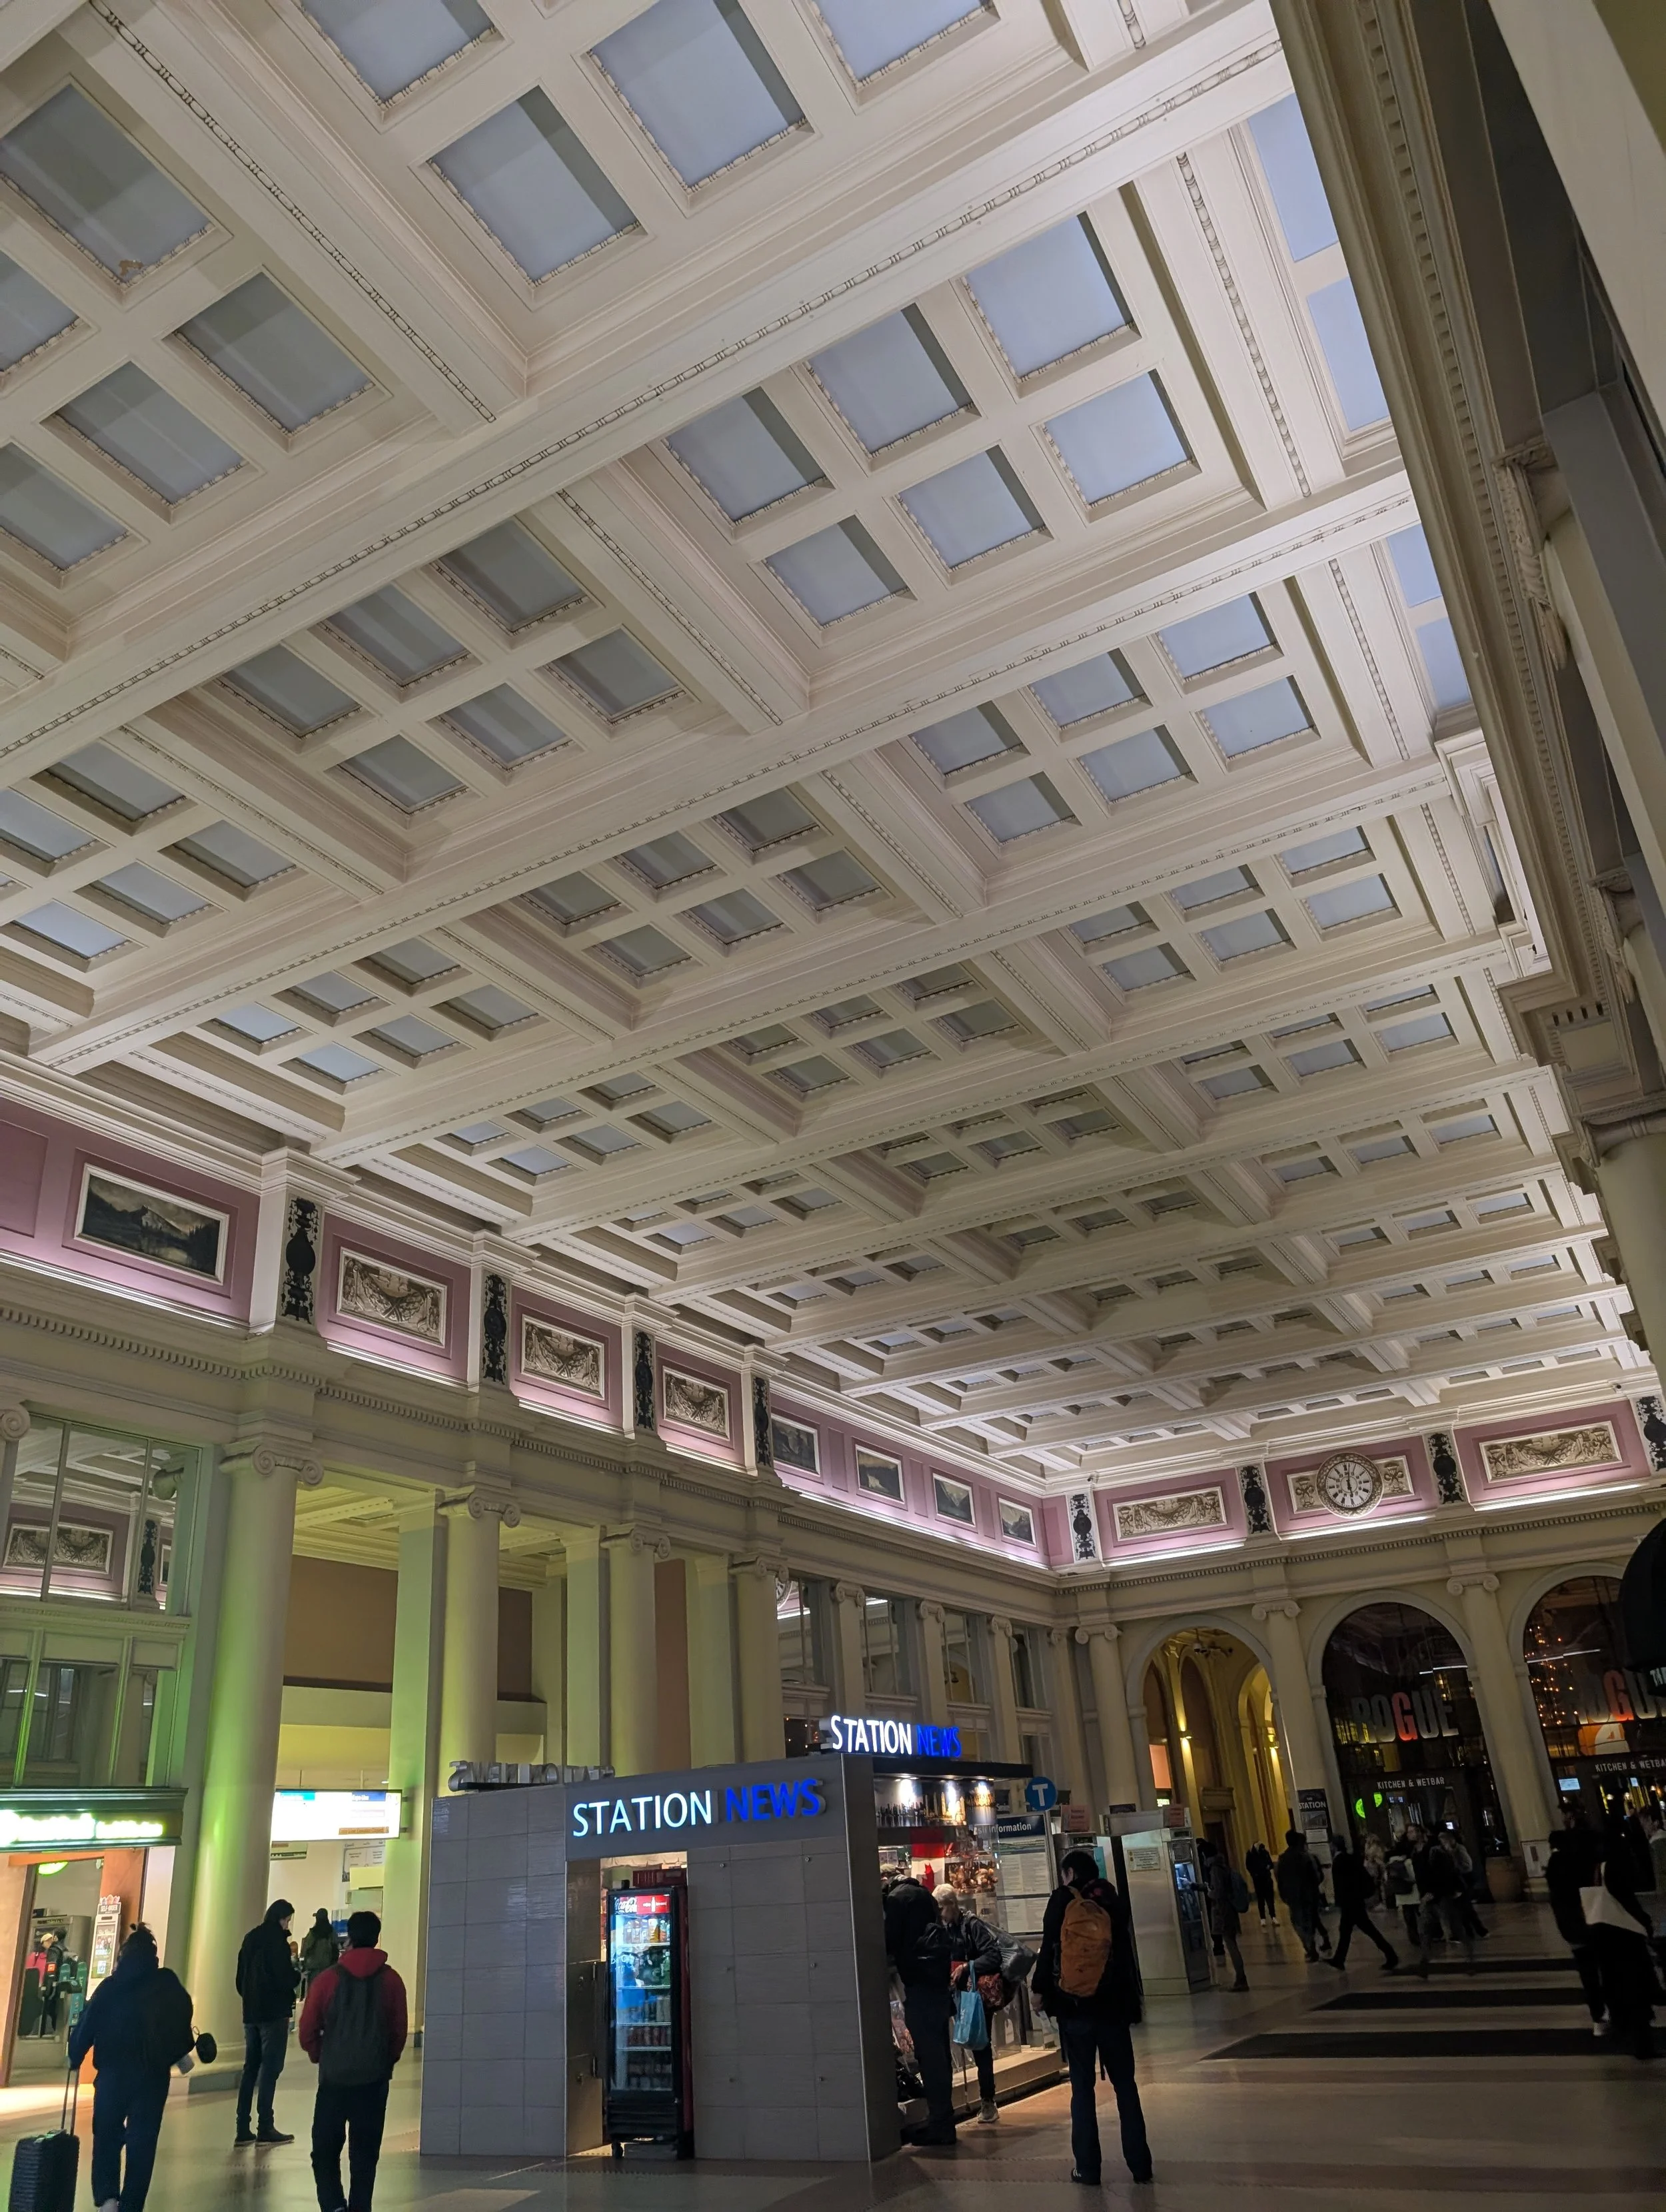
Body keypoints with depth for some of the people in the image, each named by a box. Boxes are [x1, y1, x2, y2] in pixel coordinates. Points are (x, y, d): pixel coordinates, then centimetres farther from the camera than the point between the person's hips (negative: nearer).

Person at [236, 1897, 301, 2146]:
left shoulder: (251, 1938, 11)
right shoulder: (277, 1940, -14)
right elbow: (284, 1977, -17)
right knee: (270, 2068, -3)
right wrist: (298, 1974, 2)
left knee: (250, 2068, 12)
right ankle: (266, 2128, -3)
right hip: (274, 2013, -8)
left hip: (251, 2013, 8)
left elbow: (240, 1978, 14)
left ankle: (243, 2128, 12)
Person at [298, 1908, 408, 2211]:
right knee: (365, 2152, 11)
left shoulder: (328, 1978, -7)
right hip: (375, 2078, 1)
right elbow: (399, 2031, 0)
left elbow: (307, 2030, -3)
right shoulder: (391, 1980, -4)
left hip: (334, 2076, -1)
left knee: (325, 2149, 10)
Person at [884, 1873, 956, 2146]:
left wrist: (888, 1959, 8)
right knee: (938, 2051, 14)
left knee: (929, 2054, -6)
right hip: (937, 1977, 9)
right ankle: (942, 2121, 21)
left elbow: (891, 1941, -10)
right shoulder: (923, 1893, 18)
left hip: (919, 1979, -9)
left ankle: (940, 2126, -5)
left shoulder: (897, 1897, -8)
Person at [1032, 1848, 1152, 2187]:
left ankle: (1088, 2168, 7)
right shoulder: (1114, 1899, 3)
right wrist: (1131, 1999, 12)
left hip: (1073, 2006, -2)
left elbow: (1049, 1948, -5)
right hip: (1113, 2005, 2)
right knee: (1125, 2085, 11)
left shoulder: (1062, 1900, -4)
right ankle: (1140, 2164, 11)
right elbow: (1125, 1952, 5)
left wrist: (1040, 1989, 7)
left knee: (1082, 2087, 6)